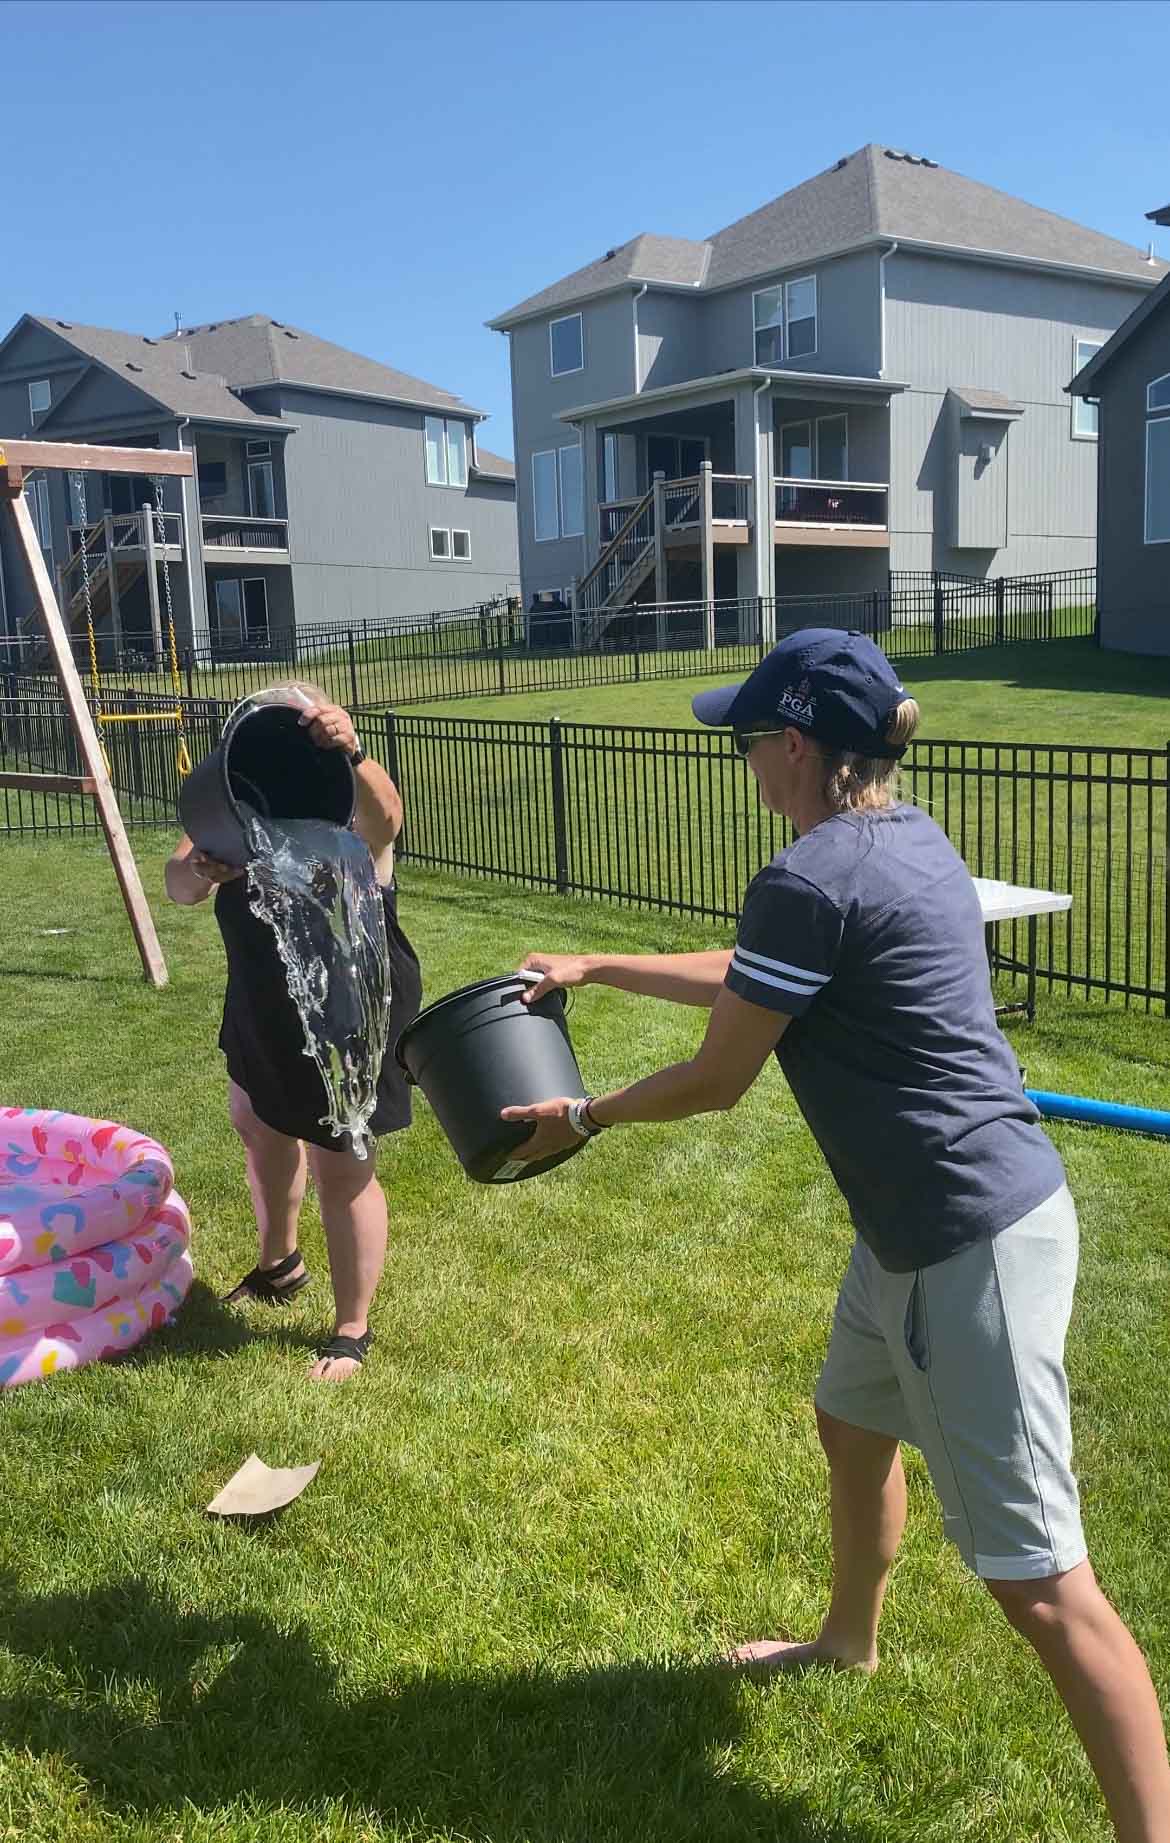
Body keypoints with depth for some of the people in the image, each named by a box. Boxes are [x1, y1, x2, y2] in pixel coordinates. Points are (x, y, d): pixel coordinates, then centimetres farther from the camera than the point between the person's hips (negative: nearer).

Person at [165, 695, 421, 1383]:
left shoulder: (349, 815, -24)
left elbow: (384, 816, -48)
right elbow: (179, 887, -17)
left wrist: (351, 754, -69)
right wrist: (202, 868, -41)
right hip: (264, 1004, 8)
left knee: (339, 1168, 0)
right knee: (257, 1119, 28)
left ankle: (353, 1330, 21)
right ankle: (281, 1263, 56)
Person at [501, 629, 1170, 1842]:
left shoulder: (810, 881, -21)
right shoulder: (905, 839, 9)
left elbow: (716, 1080, -11)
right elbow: (747, 978, 22)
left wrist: (582, 1118, 6)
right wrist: (593, 967, 27)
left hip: (974, 1241, -11)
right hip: (918, 1227, 11)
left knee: (1037, 1577, -4)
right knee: (853, 1428, 30)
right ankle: (850, 1641, 56)